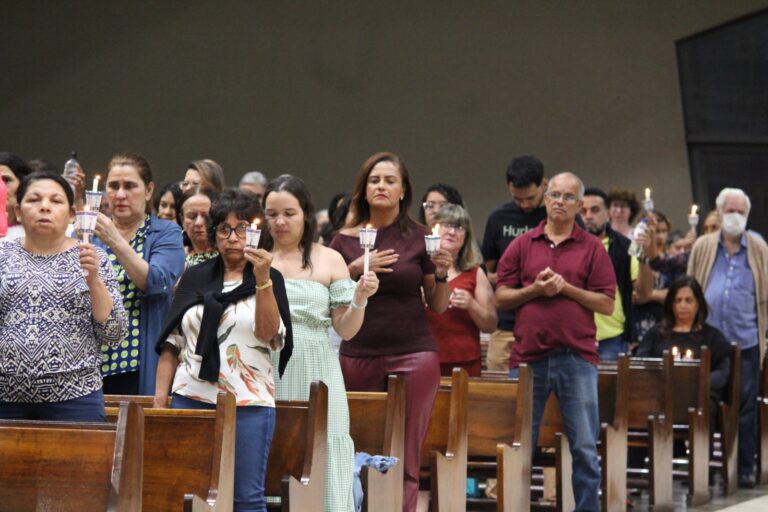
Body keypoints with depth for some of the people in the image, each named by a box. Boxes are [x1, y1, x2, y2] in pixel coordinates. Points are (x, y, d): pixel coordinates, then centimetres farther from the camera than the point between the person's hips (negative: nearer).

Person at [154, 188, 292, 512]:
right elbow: (172, 343, 12)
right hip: (192, 399, 2)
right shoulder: (195, 278, 13)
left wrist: (262, 279, -18)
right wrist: (160, 398, 4)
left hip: (249, 403, -2)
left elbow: (269, 334, -9)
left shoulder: (269, 280, 7)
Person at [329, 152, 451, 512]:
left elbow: (438, 306, 10)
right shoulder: (345, 240, 7)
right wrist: (355, 269, -9)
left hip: (413, 354, -1)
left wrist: (442, 274, -9)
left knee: (405, 461, -5)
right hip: (358, 356, 1)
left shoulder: (419, 238, 4)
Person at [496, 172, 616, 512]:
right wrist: (535, 289, -9)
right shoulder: (522, 246, 9)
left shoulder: (592, 248, 5)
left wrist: (566, 288, -10)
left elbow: (607, 304, 0)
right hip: (529, 356, 1)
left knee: (584, 448, 0)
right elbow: (501, 298, 6)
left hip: (577, 358, -1)